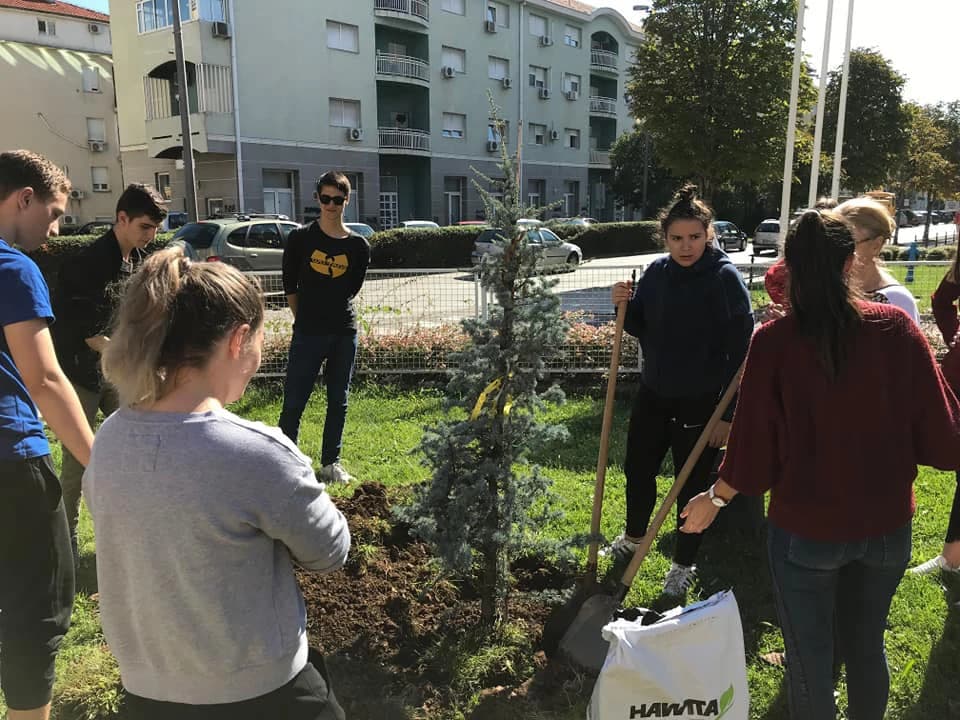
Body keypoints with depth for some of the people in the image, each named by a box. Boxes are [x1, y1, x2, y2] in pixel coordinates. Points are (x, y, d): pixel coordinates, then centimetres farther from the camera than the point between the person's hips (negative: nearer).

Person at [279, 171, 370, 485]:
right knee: (294, 401, -2)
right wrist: (306, 318, 9)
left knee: (338, 401, 11)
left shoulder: (358, 246, 2)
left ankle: (331, 462, 23)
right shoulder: (300, 239, -1)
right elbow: (290, 286, 5)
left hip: (344, 334, 2)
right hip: (307, 333, -2)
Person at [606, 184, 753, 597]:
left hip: (700, 403, -5)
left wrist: (728, 413, -16)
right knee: (637, 469, 19)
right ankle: (633, 538, 45)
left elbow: (741, 351, -14)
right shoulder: (656, 272, 0)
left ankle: (684, 564, 30)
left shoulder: (726, 279, -15)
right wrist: (625, 306, -13)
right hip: (653, 395, 6)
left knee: (693, 486, 9)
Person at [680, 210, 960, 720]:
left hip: (805, 528, -3)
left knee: (809, 657, 15)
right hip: (887, 525, 3)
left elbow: (754, 446, -12)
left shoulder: (773, 341, -17)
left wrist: (715, 498, 4)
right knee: (866, 646, 24)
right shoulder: (897, 328, -11)